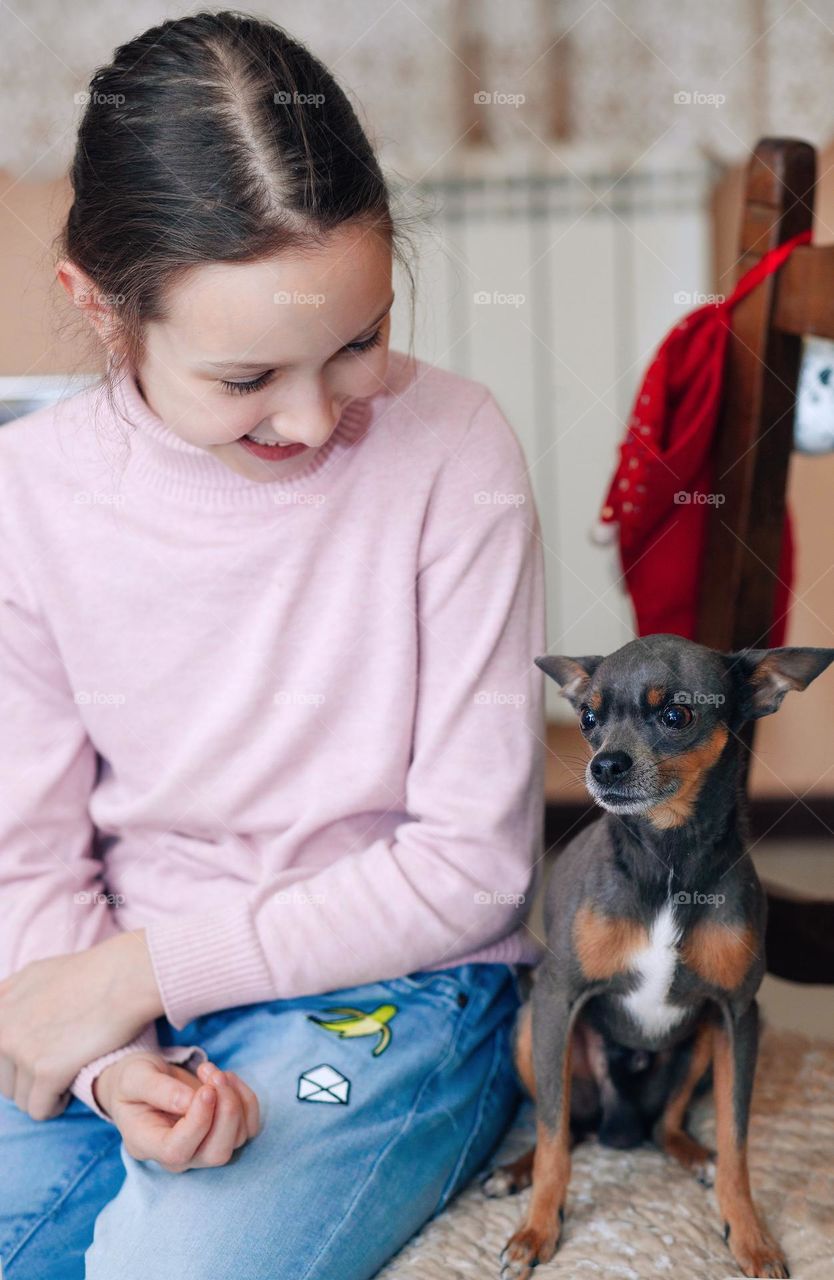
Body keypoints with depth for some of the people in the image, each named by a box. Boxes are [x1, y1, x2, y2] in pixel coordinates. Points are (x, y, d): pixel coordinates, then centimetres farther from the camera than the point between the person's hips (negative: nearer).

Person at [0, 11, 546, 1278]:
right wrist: (122, 1068, -20)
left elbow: (477, 863, -10)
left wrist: (141, 970, -13)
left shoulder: (452, 447, -14)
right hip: (121, 1000, 3)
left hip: (397, 986, -3)